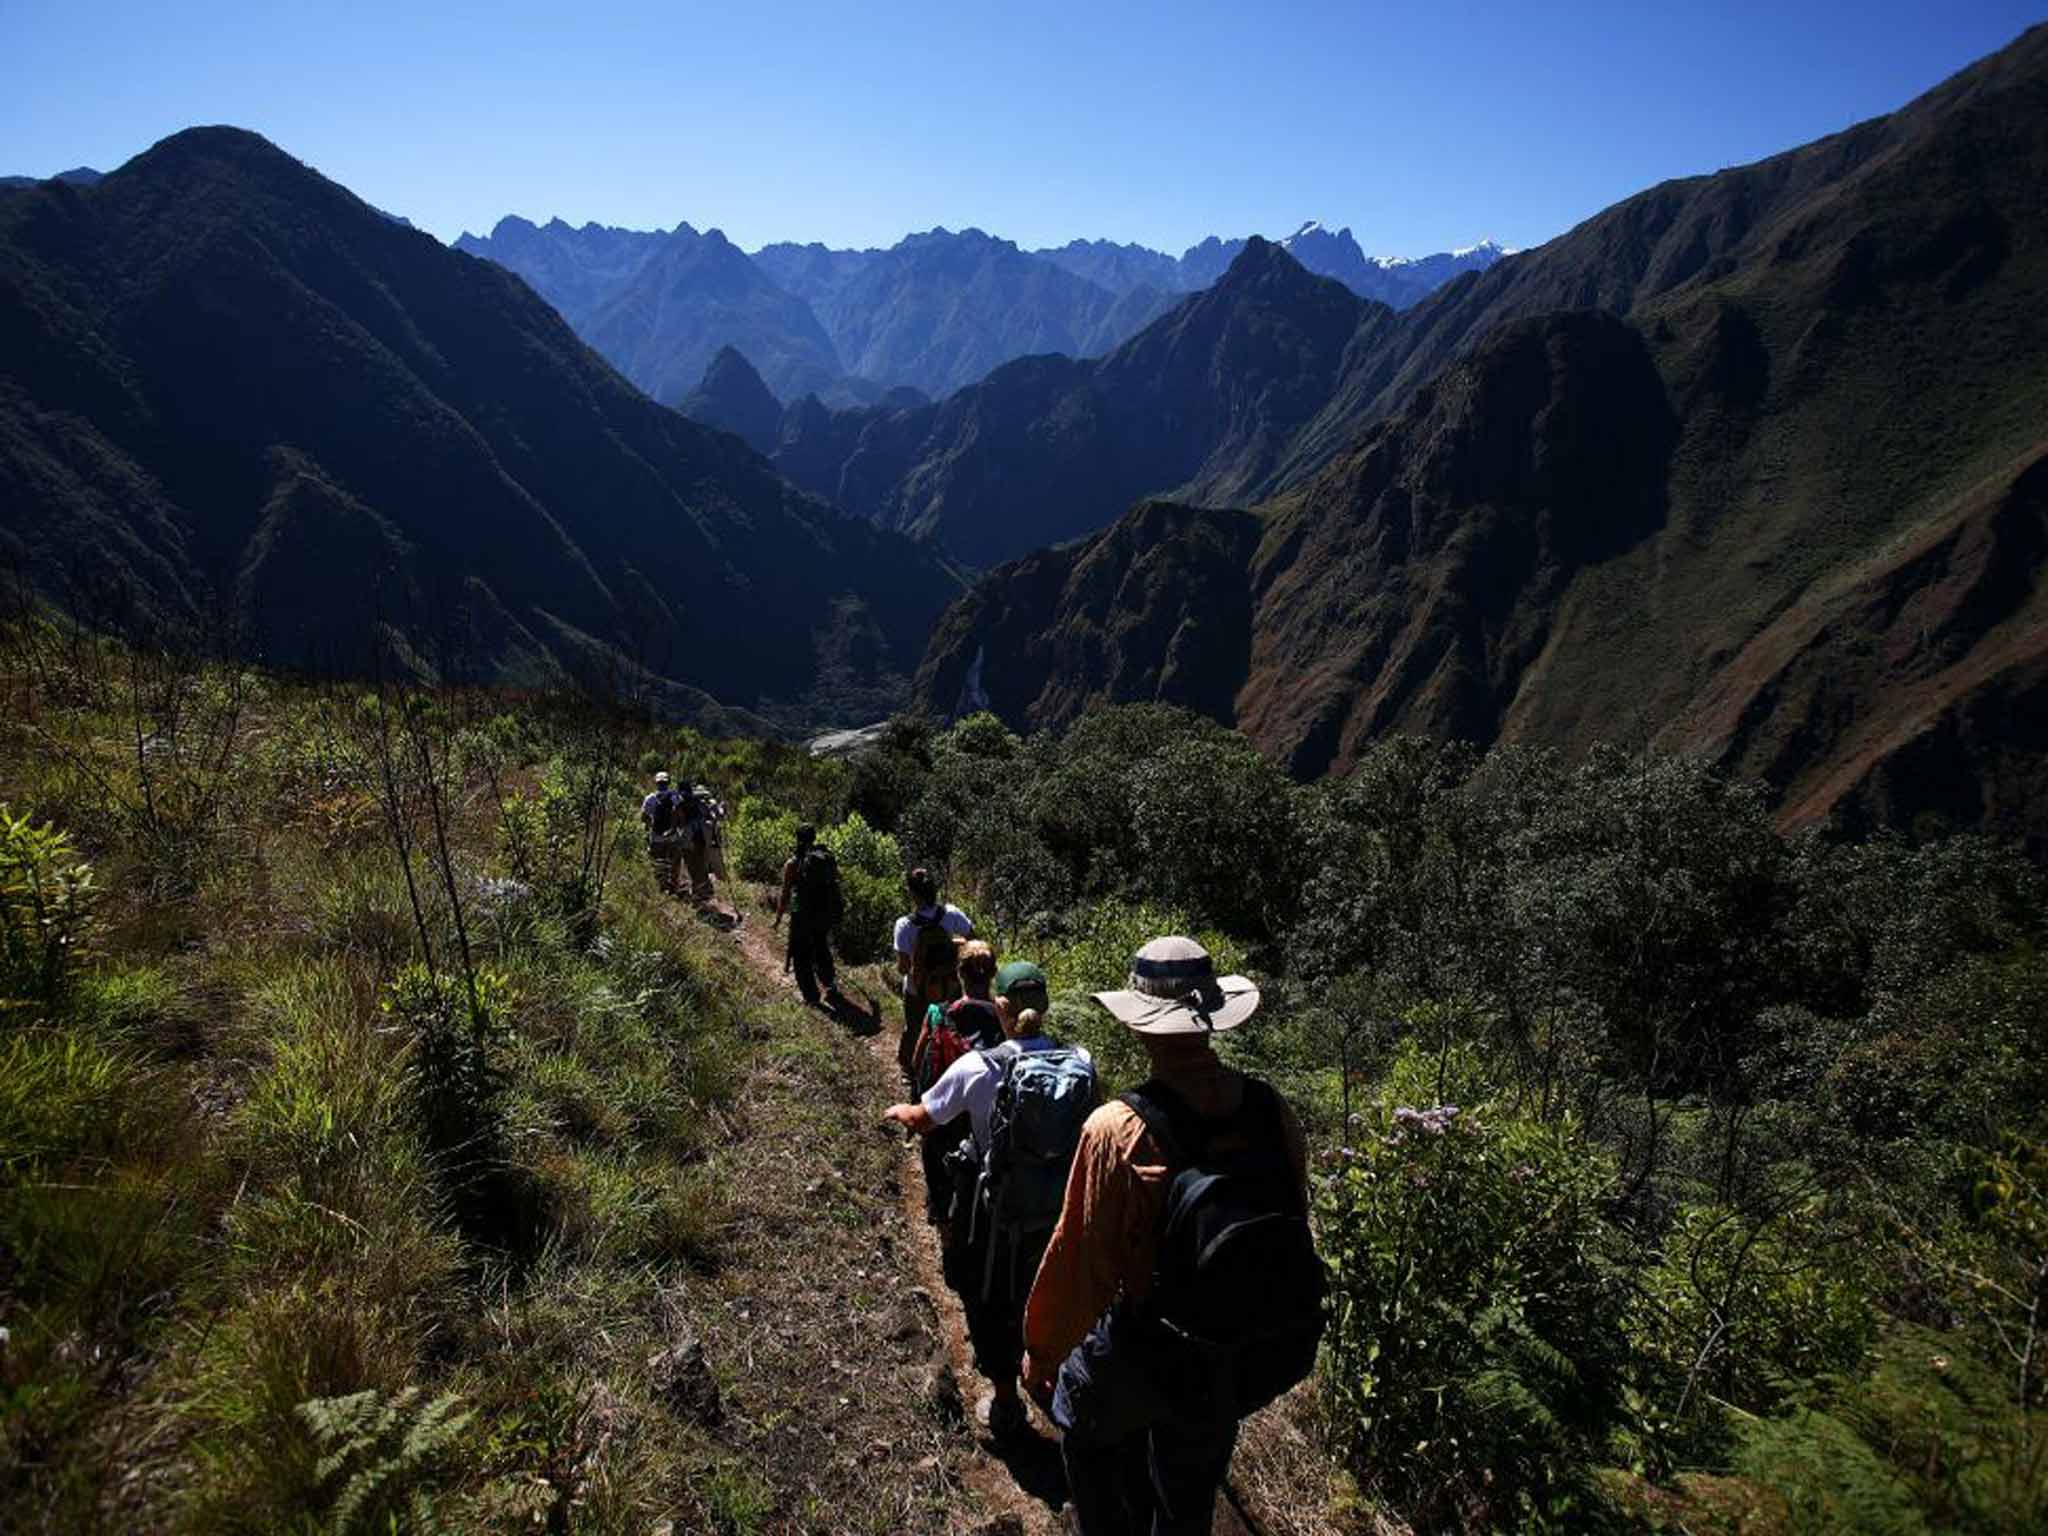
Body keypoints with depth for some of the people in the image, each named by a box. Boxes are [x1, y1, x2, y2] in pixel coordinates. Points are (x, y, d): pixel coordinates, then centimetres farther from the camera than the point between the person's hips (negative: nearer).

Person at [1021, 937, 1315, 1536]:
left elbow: (1080, 1260, -21)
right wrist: (1270, 1321, 18)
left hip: (1148, 1353, -4)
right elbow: (1294, 1225, -1)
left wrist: (1040, 1351, -3)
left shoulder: (1118, 1131, -29)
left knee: (1082, 1422, 29)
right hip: (1256, 1360, 4)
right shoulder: (1272, 1110, -15)